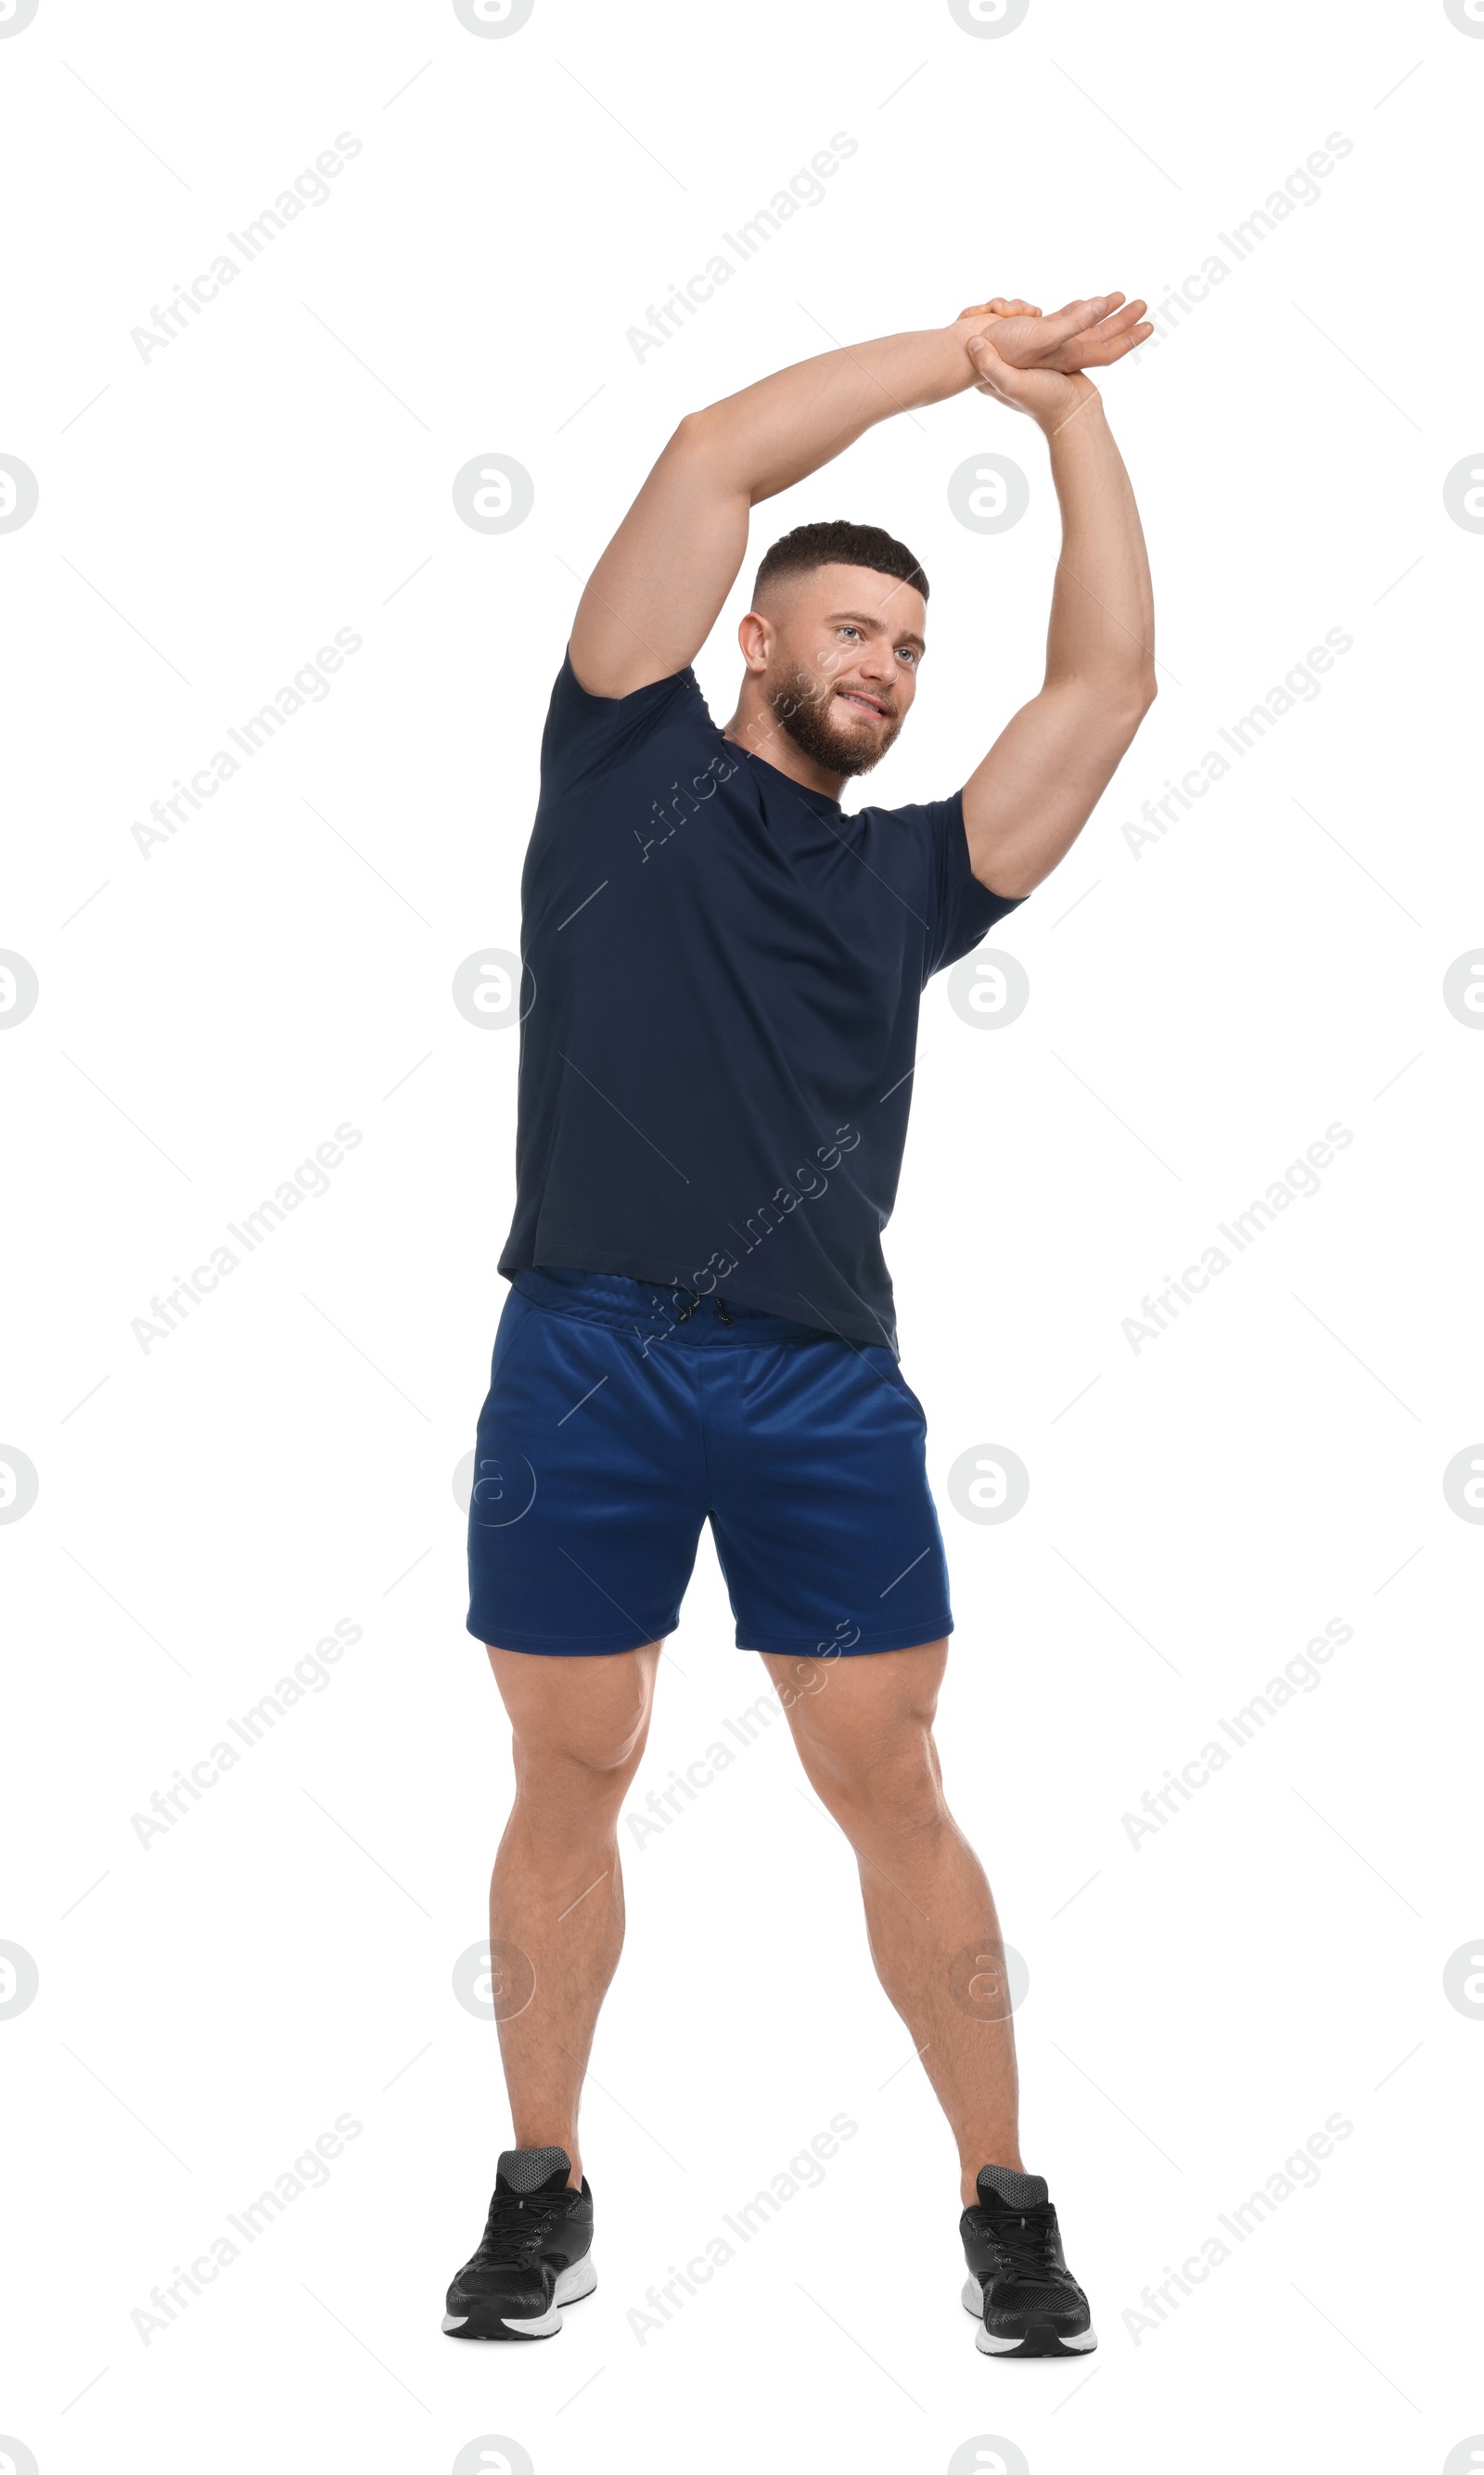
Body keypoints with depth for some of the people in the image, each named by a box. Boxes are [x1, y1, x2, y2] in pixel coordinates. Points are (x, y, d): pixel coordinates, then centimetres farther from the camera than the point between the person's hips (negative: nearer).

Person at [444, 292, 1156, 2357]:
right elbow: (713, 457, 3)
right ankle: (544, 2199, 23)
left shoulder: (912, 872, 17)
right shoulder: (632, 763, 10)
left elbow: (1109, 682, 13)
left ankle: (1005, 2209, 16)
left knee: (894, 1797, 3)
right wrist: (957, 354, 8)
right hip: (586, 1356, -2)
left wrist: (1069, 409, 14)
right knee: (570, 1787, 7)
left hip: (827, 1382, 2)